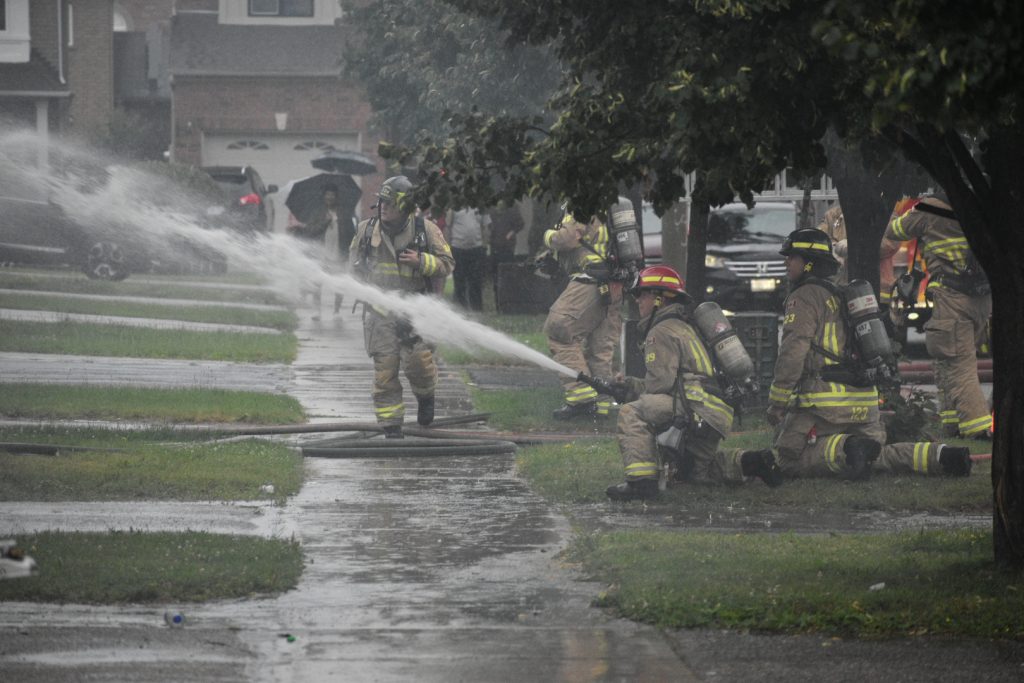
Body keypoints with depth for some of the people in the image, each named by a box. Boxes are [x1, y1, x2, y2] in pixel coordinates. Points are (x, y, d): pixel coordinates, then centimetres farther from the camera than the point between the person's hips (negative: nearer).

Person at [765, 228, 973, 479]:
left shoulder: (804, 297, -5)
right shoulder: (840, 295, 24)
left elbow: (793, 352, -16)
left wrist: (776, 402, -13)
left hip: (824, 401, -8)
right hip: (864, 402, 8)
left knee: (788, 460, -5)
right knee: (878, 455, 18)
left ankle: (845, 450, -29)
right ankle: (939, 455, -5)